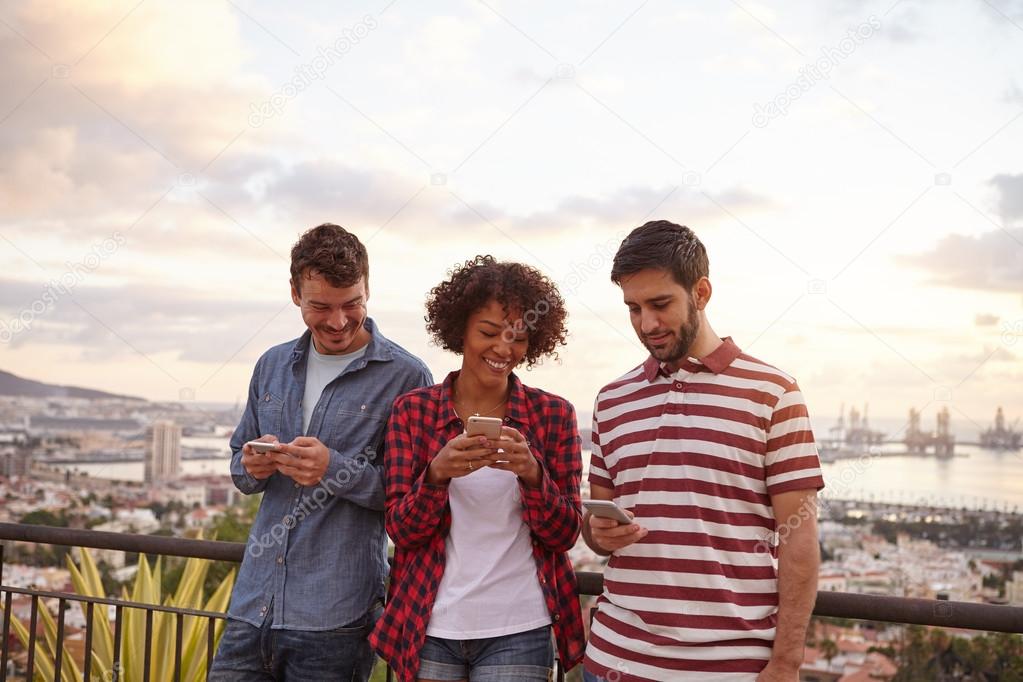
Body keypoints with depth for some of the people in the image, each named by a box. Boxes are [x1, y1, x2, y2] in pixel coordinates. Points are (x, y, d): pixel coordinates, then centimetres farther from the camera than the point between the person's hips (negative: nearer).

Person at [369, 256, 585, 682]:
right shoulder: (413, 410, 1)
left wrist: (531, 473, -20)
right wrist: (439, 473, -21)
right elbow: (401, 530, -2)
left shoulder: (553, 414, 0)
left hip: (517, 633, -1)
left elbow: (564, 535, -2)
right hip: (429, 630, 1)